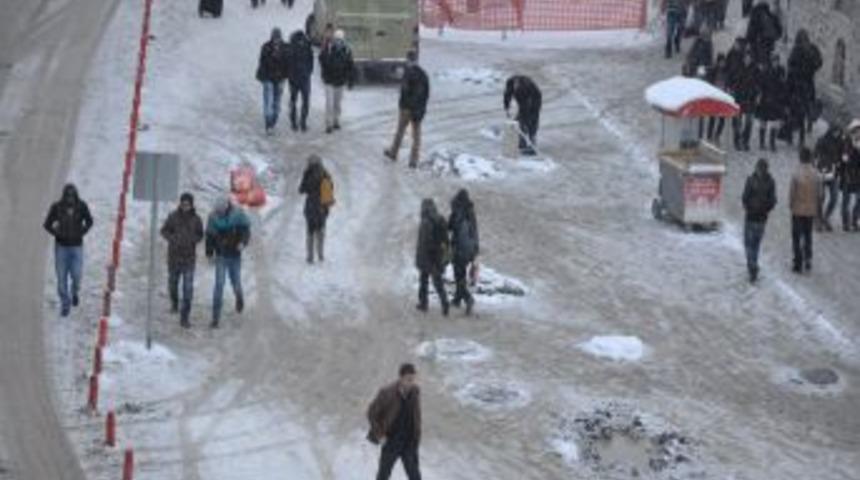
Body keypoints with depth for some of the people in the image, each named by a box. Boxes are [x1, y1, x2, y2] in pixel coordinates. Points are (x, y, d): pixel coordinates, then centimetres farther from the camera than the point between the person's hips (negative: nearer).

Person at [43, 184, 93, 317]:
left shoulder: (82, 206, -11)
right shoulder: (56, 207, -14)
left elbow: (89, 221, 5)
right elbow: (47, 224, -3)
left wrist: (82, 233, -7)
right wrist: (58, 234, -13)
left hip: (77, 246, 0)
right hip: (61, 246, 0)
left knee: (76, 275, -2)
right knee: (62, 277, 1)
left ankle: (75, 292, 34)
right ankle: (65, 305, 17)